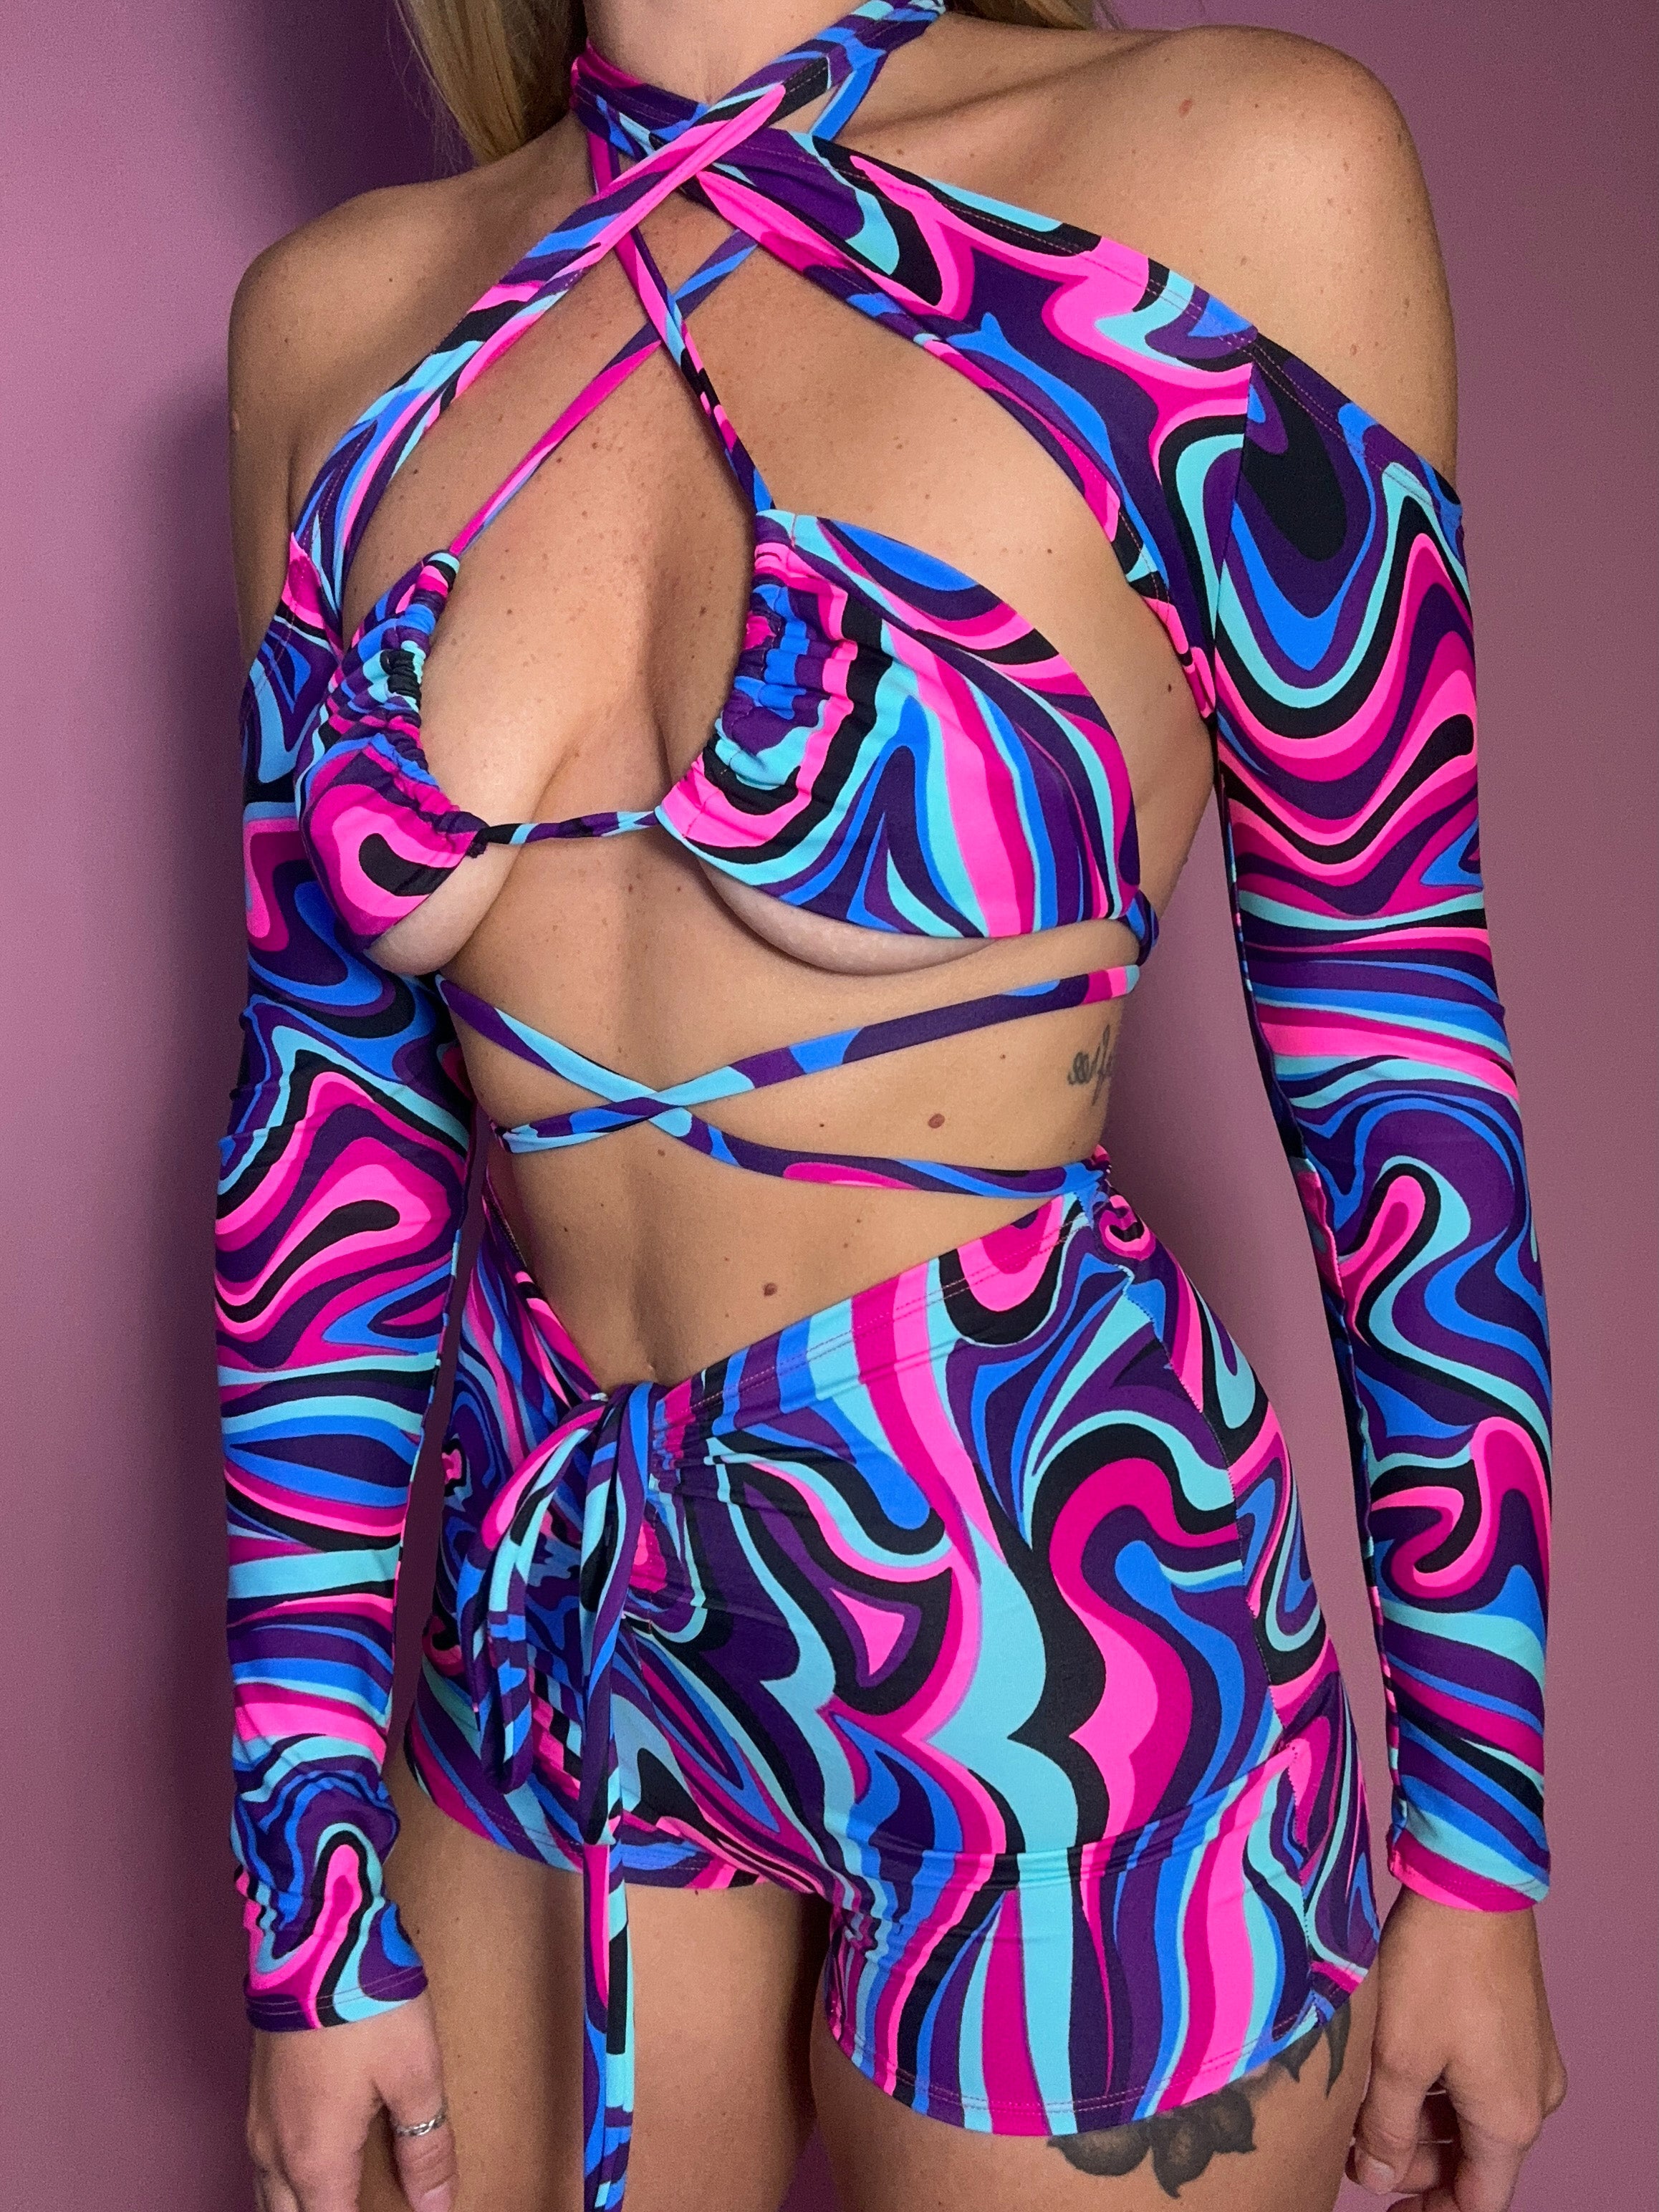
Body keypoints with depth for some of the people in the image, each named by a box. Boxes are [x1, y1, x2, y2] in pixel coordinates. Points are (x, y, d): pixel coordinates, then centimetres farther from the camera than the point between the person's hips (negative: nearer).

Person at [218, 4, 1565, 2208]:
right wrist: (306, 1877, 2)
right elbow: (338, 1111, 1)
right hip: (559, 1614, 4)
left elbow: (1394, 1030, -7)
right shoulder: (341, 319, 0)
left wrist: (1478, 1823, -2)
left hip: (1053, 1614, -3)